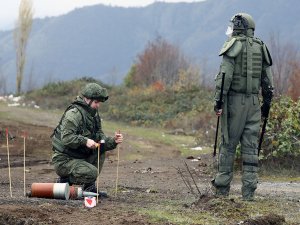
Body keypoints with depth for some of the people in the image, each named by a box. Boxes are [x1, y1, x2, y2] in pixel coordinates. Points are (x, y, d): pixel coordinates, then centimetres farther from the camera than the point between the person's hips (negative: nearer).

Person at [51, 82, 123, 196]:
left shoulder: (94, 114, 12)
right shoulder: (74, 113, -17)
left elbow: (100, 137, 10)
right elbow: (66, 138, -26)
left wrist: (113, 141, -8)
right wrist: (85, 141, -35)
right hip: (63, 160, -9)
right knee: (92, 173, -25)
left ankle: (89, 188, 3)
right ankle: (64, 181, -3)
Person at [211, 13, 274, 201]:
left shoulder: (233, 46, -5)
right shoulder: (261, 48, 11)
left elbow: (225, 75, -13)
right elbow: (268, 80, 11)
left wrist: (218, 100, -11)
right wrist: (267, 103, 18)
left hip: (234, 100, -4)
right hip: (254, 101, 4)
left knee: (228, 145, 3)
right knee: (251, 147, 5)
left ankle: (222, 188, 7)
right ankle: (249, 191, 2)